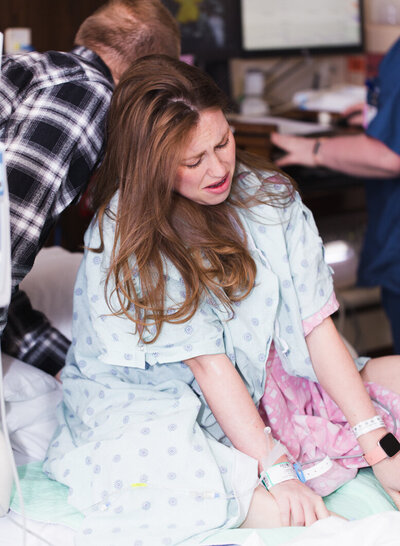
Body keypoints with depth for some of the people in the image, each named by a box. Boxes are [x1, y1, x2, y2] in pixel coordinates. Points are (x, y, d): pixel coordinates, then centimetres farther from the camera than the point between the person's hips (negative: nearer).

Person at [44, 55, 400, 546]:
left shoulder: (267, 195, -4)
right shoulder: (123, 236, -17)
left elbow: (317, 325, -8)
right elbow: (207, 362, -21)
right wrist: (277, 472, -25)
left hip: (260, 384, 6)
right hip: (157, 409, -5)